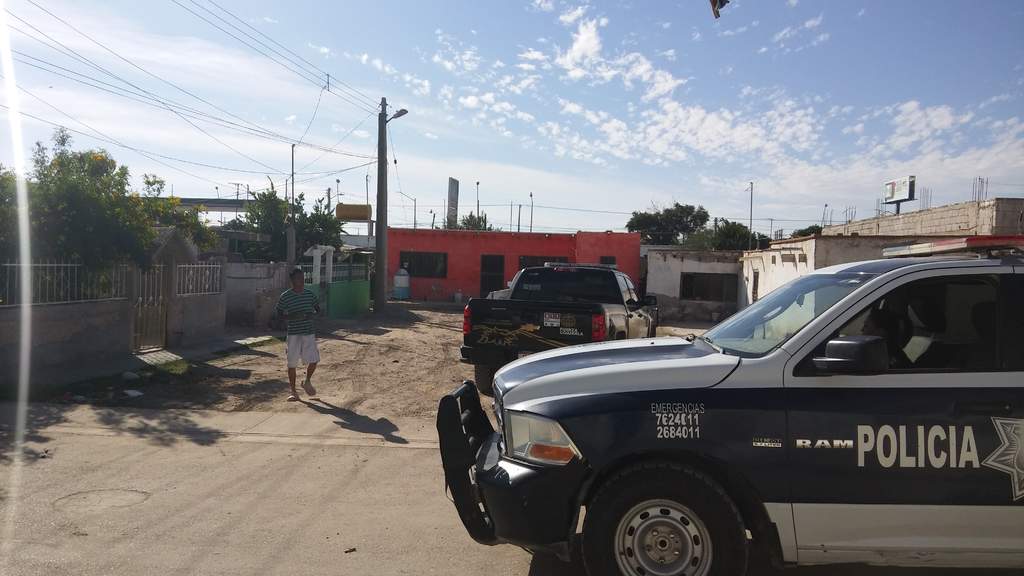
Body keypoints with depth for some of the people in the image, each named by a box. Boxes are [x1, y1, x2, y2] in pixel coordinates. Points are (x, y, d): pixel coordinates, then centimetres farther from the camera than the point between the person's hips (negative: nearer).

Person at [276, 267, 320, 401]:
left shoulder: (310, 294, 4)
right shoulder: (285, 296, -6)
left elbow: (317, 309, 15)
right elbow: (280, 313, 0)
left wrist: (312, 314, -7)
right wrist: (293, 316, -17)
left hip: (309, 333, 3)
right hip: (293, 334, -2)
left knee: (314, 360, -4)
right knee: (292, 363, 3)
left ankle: (307, 382, 25)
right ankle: (294, 392, 17)